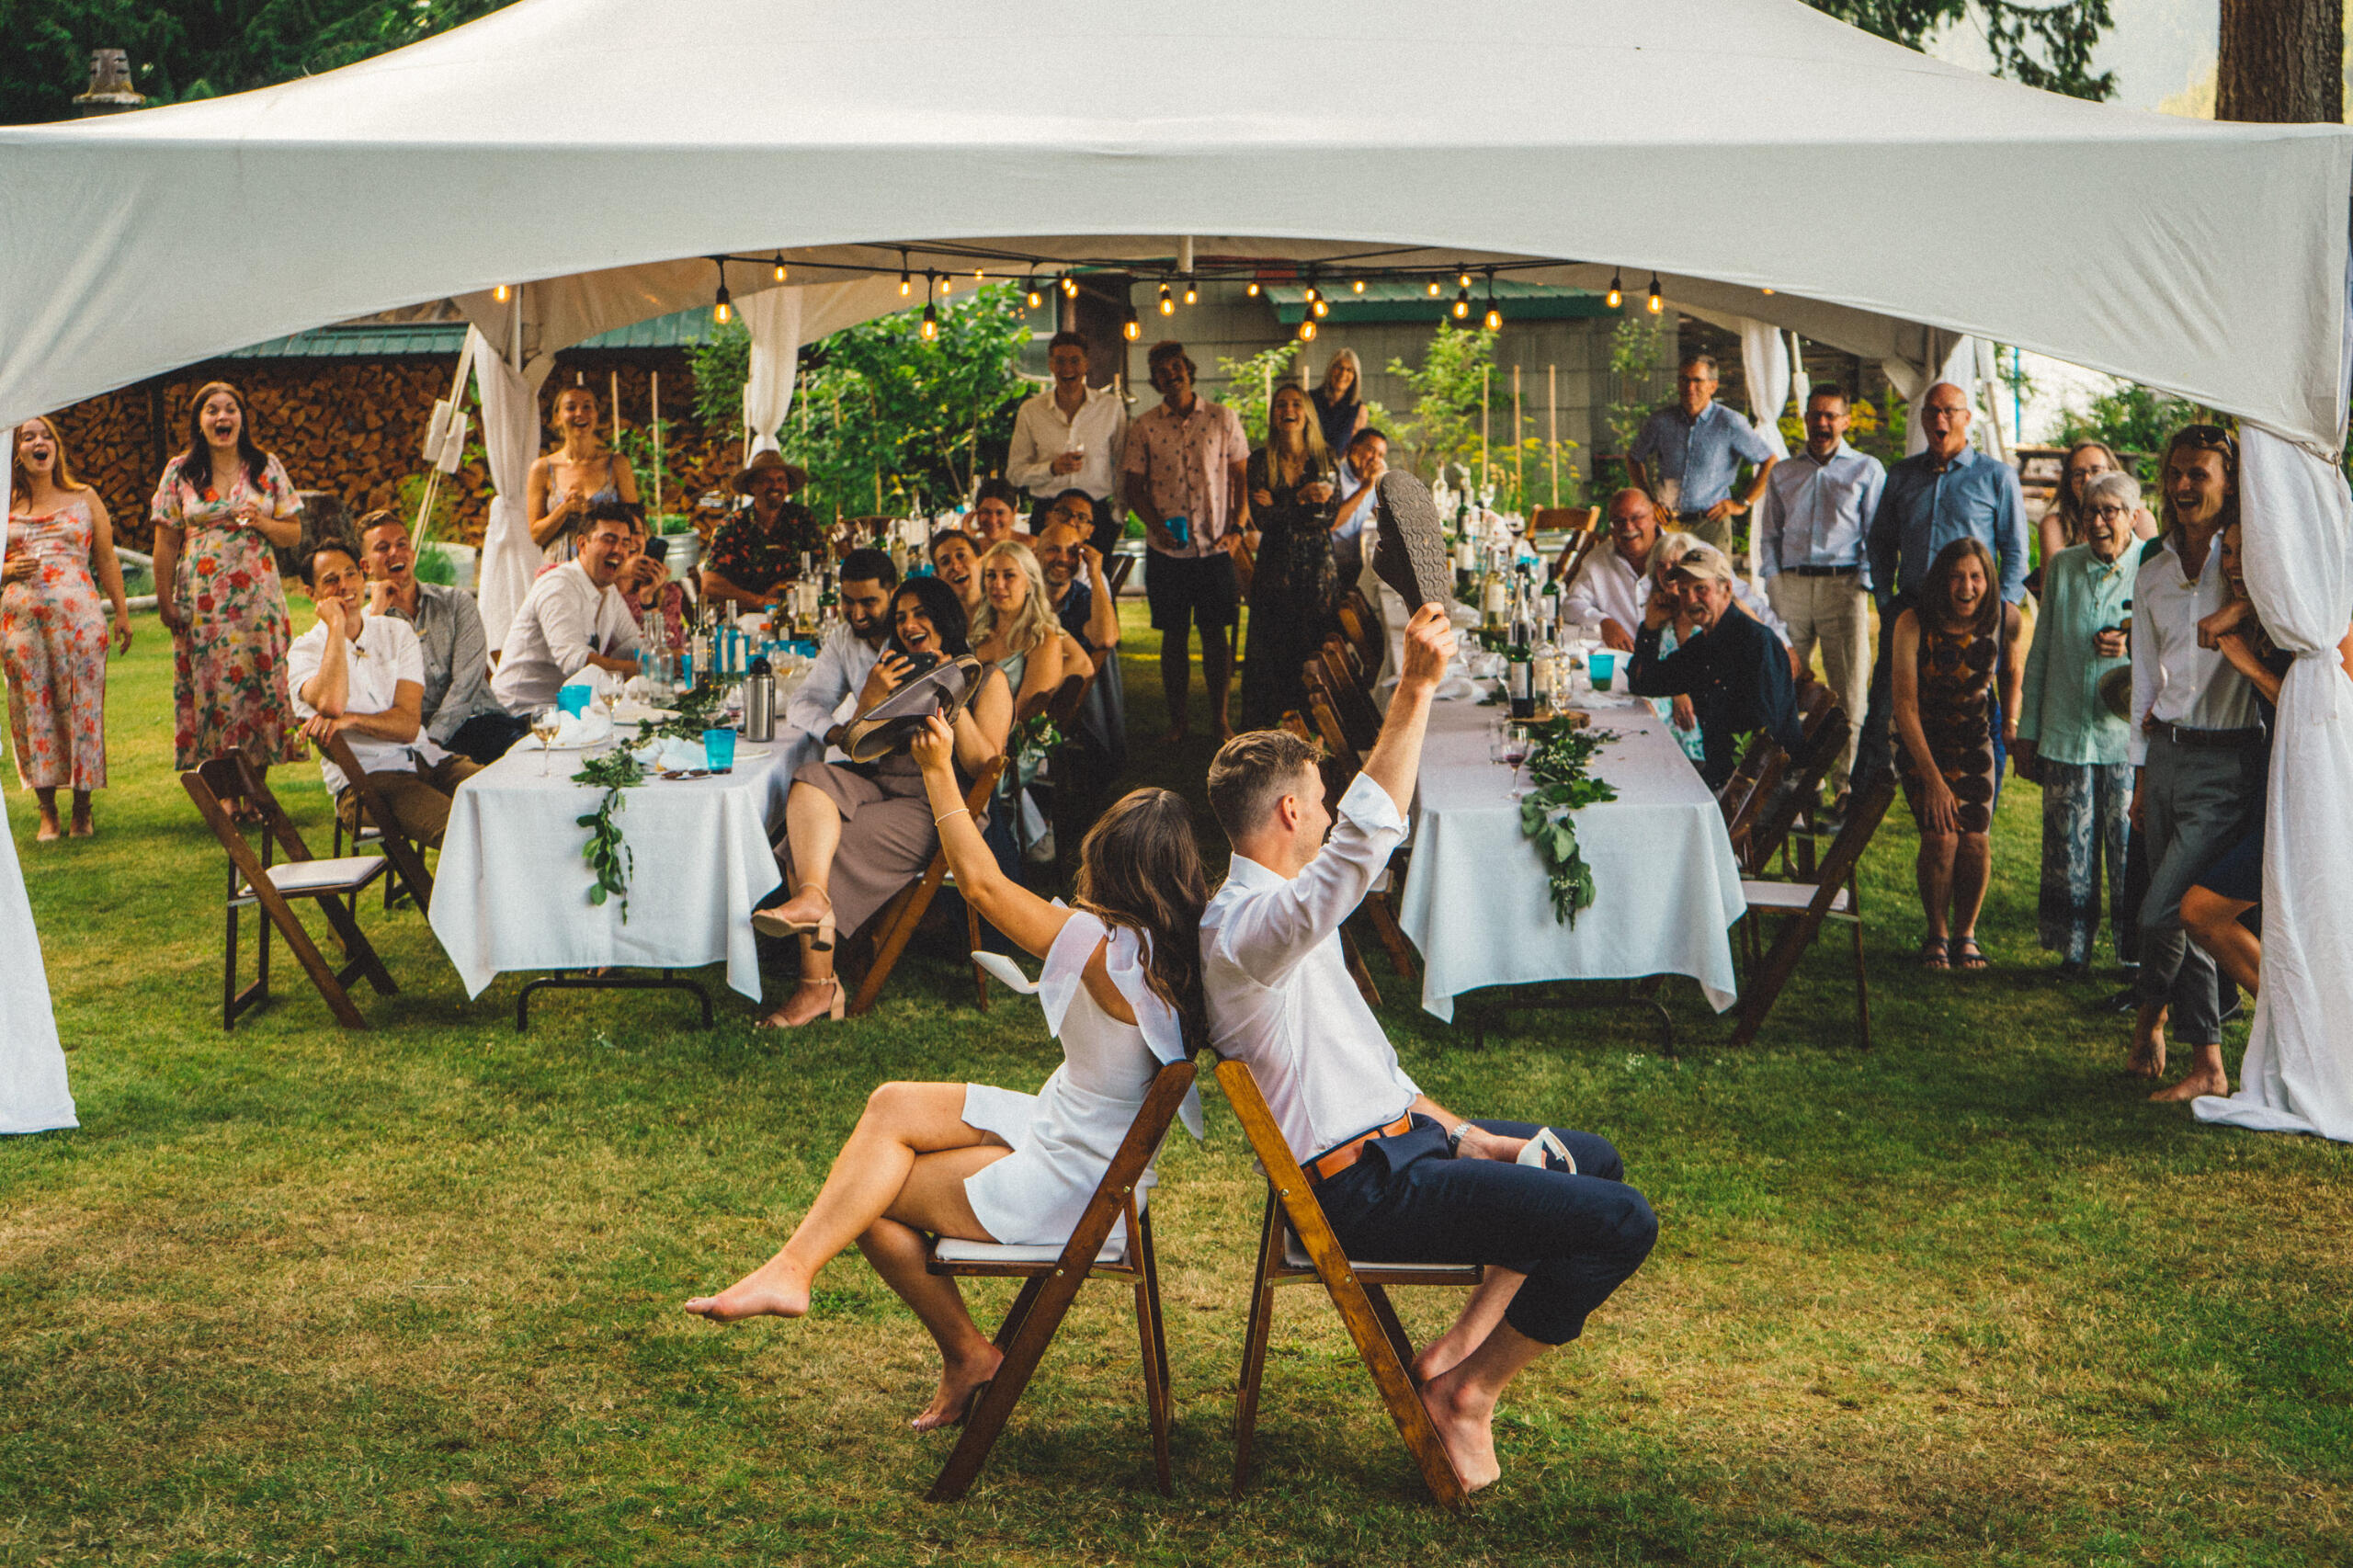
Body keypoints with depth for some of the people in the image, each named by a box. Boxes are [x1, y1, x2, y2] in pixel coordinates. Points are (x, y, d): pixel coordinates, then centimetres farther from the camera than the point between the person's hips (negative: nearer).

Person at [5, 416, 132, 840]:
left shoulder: (85, 498, 11)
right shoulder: (7, 508, 11)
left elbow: (106, 559, 11)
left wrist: (122, 612, 7)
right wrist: (9, 571, -5)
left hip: (78, 613, -1)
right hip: (20, 617, 1)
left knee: (81, 707, -3)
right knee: (33, 709, 1)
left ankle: (82, 810, 7)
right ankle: (48, 813, 8)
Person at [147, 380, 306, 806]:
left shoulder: (267, 467, 7)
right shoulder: (179, 472, 5)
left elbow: (293, 533, 9)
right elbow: (166, 543, 5)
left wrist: (261, 522, -11)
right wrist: (165, 600, 0)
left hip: (257, 595, 1)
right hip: (201, 600, 0)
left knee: (260, 684, -3)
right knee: (207, 687, -3)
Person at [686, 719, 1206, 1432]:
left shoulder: (1107, 950, -29)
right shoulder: (1180, 942, -7)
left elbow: (982, 885, -21)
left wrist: (940, 772, -12)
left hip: (1066, 1187, -9)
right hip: (1066, 1130, 9)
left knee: (871, 1201, 4)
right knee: (891, 1107, 7)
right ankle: (795, 1265, 7)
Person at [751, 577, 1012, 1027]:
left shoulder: (988, 680, 7)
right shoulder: (895, 672, 23)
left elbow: (983, 766, -5)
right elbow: (858, 754, 15)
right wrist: (869, 699, -2)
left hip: (941, 808, -5)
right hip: (880, 785, 6)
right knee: (812, 781, -29)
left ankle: (819, 982, -34)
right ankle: (813, 897, -50)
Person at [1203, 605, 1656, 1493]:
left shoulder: (1273, 914, 14)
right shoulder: (1246, 929, -21)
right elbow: (1363, 842, -38)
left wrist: (1461, 1132, 11)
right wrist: (1415, 692, -39)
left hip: (1391, 1138, 11)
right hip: (1364, 1191, -11)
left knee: (1592, 1159, 24)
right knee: (1622, 1222, -13)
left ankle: (1466, 1340, 13)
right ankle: (1468, 1389, 0)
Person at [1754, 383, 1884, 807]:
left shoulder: (1866, 470, 11)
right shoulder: (1782, 473, 19)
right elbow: (1768, 536, 20)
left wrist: (1864, 582, -6)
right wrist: (1773, 581, 5)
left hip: (1842, 585, -2)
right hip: (1790, 585, 2)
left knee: (1849, 693, -6)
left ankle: (1845, 785, -1)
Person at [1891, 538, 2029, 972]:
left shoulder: (2008, 620, -14)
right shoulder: (1913, 624, -23)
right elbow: (1905, 705, -21)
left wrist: (2011, 722, 3)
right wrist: (1932, 778, -23)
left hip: (1976, 737, 2)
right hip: (1923, 738, -2)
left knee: (1976, 838, -12)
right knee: (1941, 836, -16)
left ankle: (1966, 933, 12)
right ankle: (1937, 934, 7)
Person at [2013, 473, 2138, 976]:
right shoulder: (2062, 566, 9)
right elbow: (2040, 651, 14)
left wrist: (2133, 648, -16)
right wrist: (2026, 730, 13)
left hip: (2127, 737, -2)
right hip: (2064, 732, 3)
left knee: (2129, 849, -2)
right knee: (2068, 846, 5)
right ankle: (2073, 949, 17)